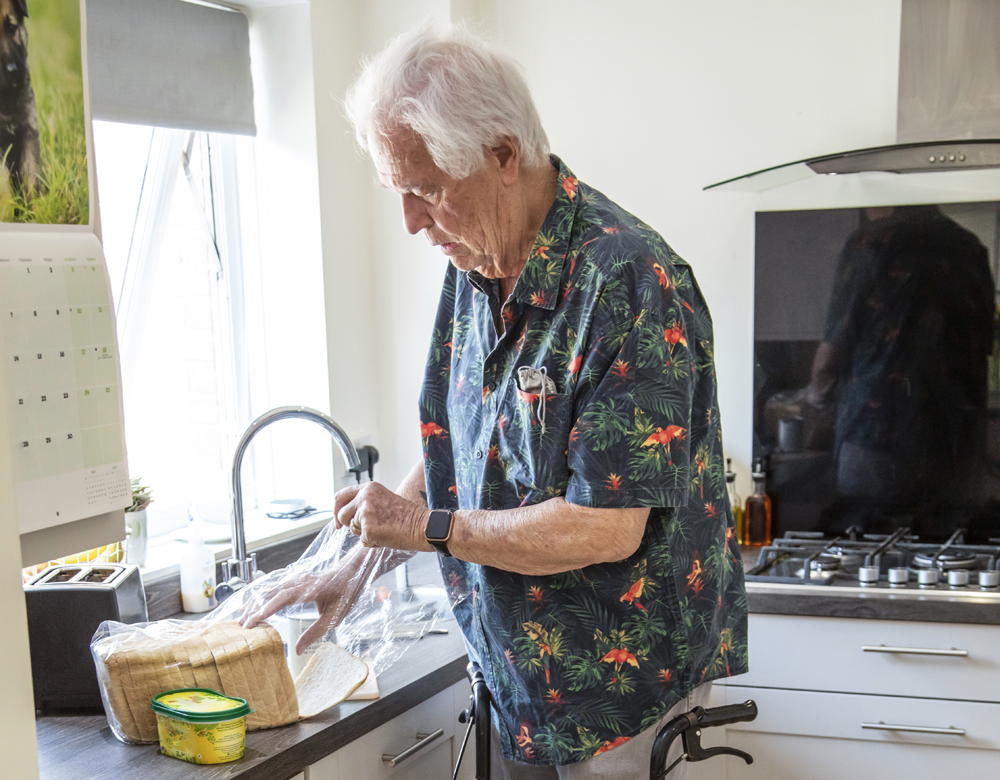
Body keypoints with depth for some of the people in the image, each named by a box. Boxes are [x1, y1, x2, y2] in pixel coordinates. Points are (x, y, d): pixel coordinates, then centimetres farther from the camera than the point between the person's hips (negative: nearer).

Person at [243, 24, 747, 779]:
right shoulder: (476, 268, 0)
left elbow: (605, 528, -27)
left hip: (625, 681, -7)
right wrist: (358, 571, 6)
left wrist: (425, 526, -16)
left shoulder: (627, 281, -25)